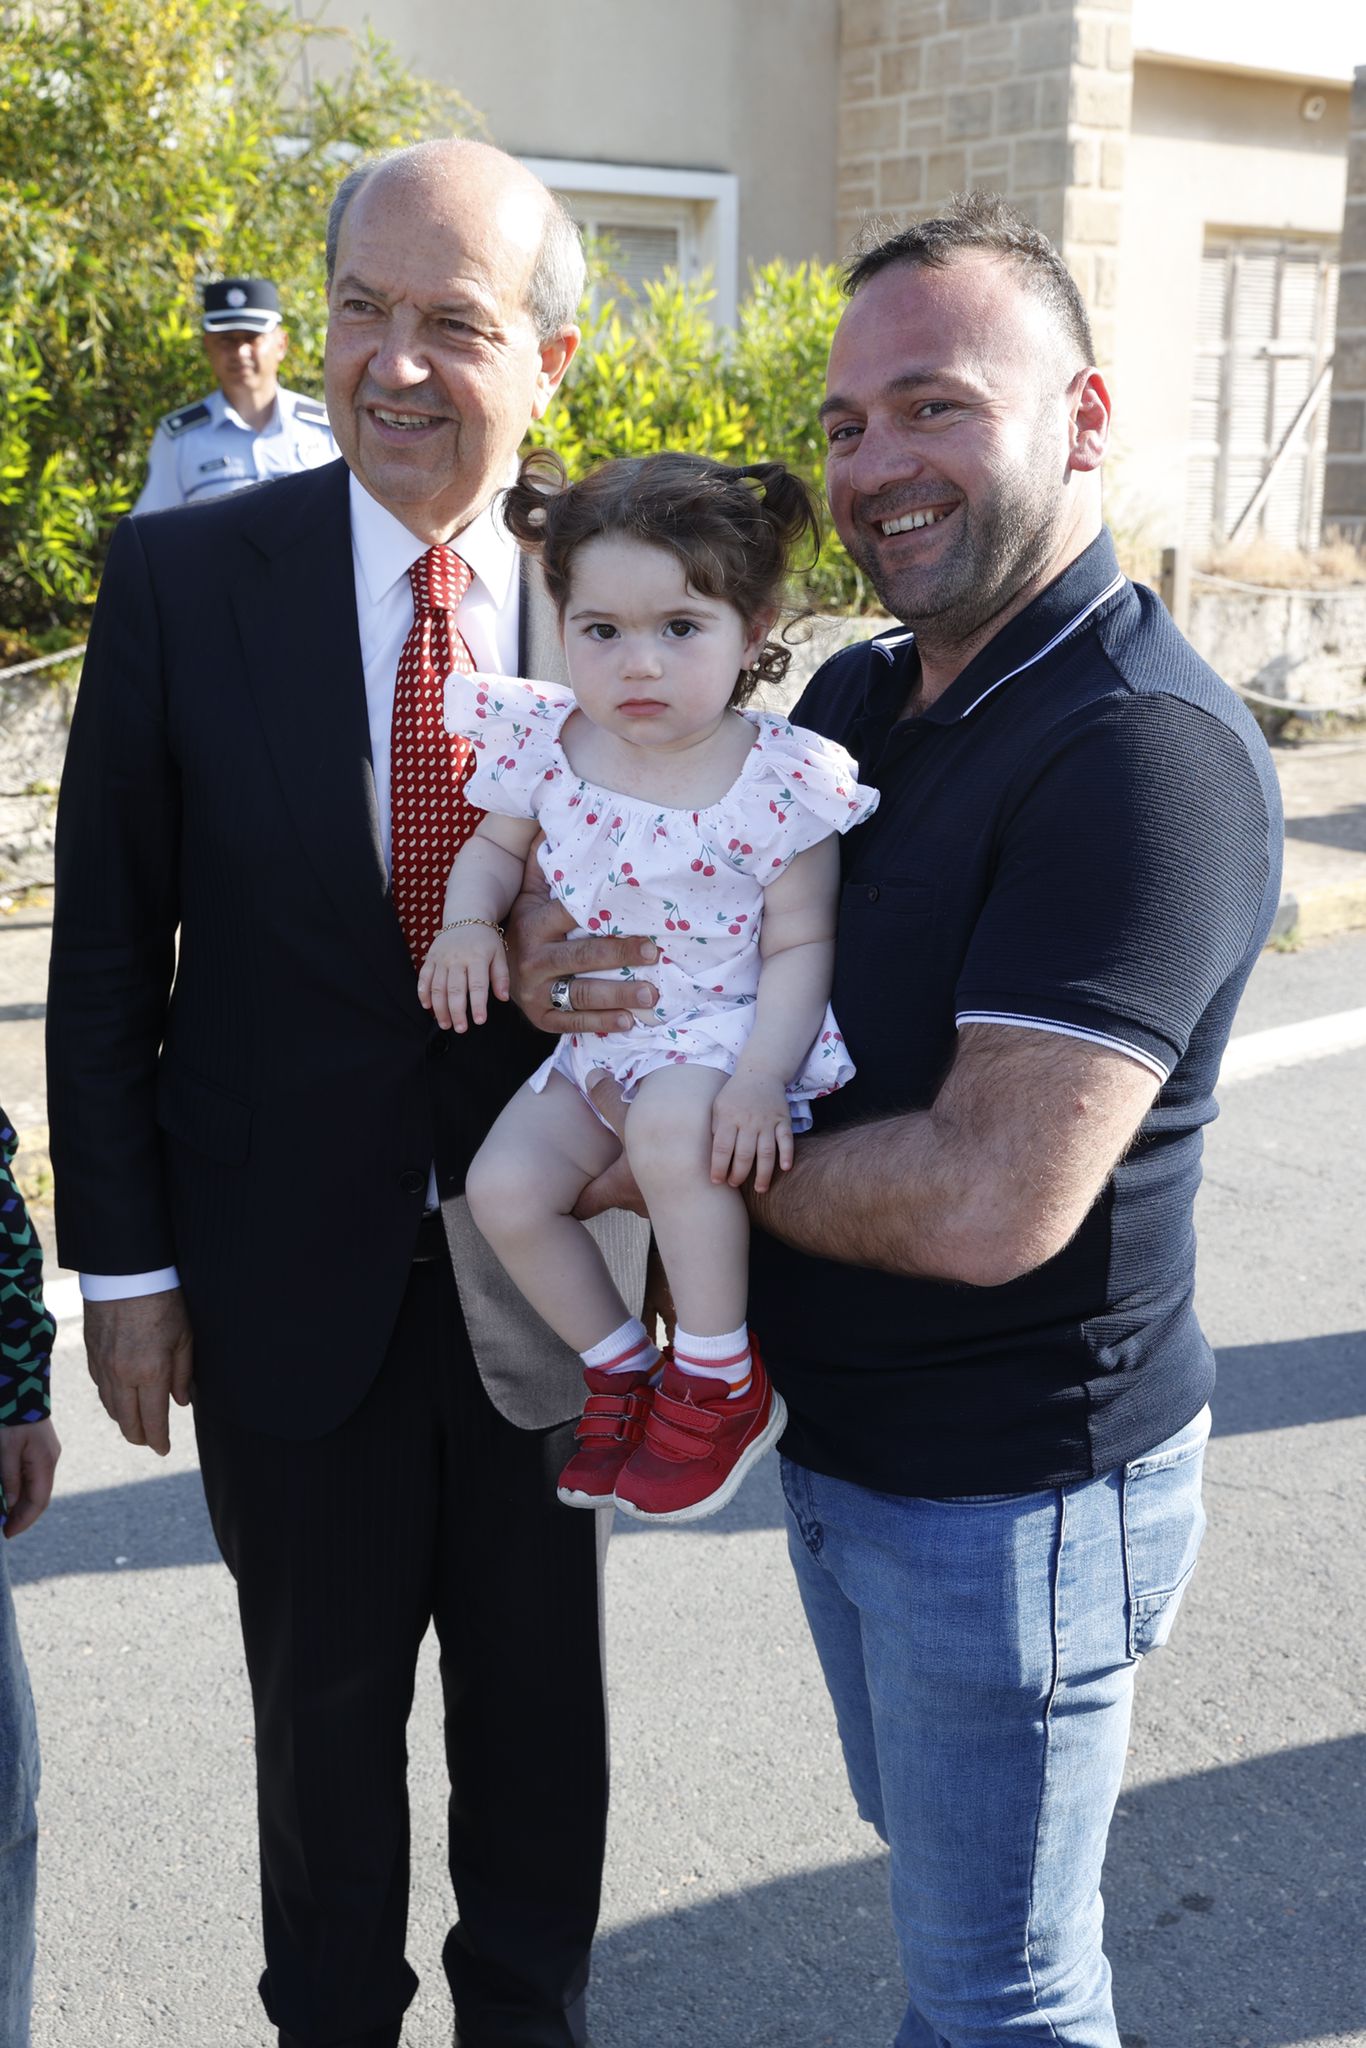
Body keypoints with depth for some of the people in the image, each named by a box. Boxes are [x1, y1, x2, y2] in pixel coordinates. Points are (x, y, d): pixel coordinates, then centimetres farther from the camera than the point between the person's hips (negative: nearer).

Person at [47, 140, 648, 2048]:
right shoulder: (182, 576, -9)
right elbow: (106, 948, -4)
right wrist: (124, 1259, -4)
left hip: (541, 1271, 1)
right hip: (288, 1276, -1)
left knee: (540, 1698, 19)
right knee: (322, 1709, 19)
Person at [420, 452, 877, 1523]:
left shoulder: (777, 777, -14)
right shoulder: (548, 744, -2)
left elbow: (801, 943, -11)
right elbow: (496, 845, 17)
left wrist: (762, 1075, -24)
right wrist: (469, 919, -5)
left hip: (728, 1033, -5)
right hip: (596, 1038, 6)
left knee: (673, 1124, -35)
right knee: (505, 1185, -12)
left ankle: (721, 1382, -14)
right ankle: (622, 1370, 12)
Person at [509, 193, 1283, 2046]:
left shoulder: (1146, 750, -25)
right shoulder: (853, 695, 4)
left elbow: (989, 1203, -31)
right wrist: (548, 939, -12)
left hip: (1015, 1491, -8)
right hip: (835, 1438, 8)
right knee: (931, 1865, 29)